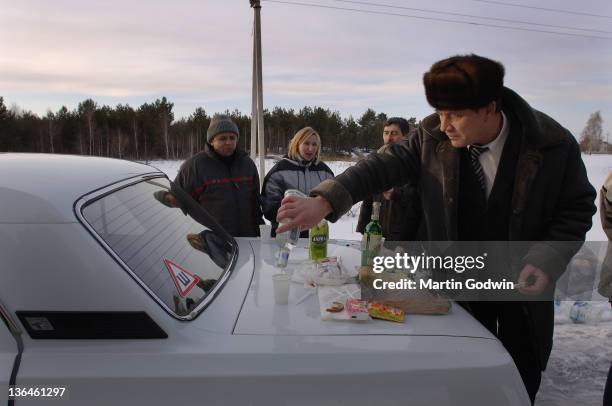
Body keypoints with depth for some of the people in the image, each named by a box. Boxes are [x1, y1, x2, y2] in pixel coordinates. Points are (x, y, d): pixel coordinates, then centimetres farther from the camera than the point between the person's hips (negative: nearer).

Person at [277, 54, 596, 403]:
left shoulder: (554, 145, -18)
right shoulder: (435, 138, -14)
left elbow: (577, 209, -7)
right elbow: (385, 165, -19)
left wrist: (546, 261, -22)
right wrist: (323, 202, -33)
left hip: (521, 281, -1)